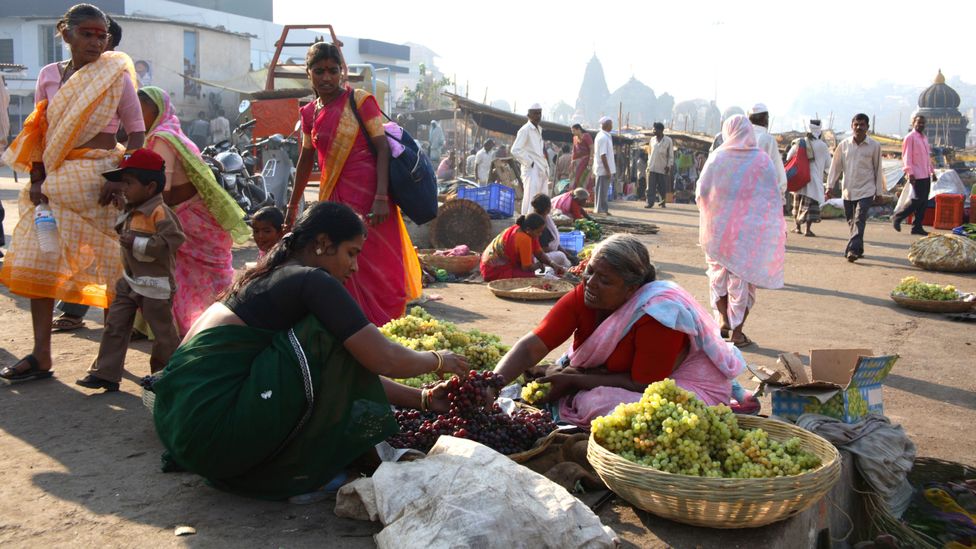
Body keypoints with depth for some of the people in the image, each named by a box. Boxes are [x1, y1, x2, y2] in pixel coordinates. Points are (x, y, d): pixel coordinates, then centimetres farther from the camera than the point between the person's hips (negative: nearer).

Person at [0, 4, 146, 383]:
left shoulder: (116, 76, -1)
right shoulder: (49, 76, 9)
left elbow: (137, 132, -5)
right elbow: (39, 134, 9)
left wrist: (121, 178, -15)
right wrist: (37, 180, -1)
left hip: (99, 179, -4)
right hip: (56, 180, 4)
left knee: (109, 265, -1)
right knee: (36, 263, 3)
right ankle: (41, 356, 11)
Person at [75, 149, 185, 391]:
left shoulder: (159, 212, -20)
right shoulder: (132, 210, 10)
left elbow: (172, 240, -30)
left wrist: (138, 244, -28)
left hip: (154, 285, -9)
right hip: (129, 281, 9)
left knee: (163, 330, 6)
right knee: (114, 325, 6)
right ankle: (105, 373, 10)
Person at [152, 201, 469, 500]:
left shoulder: (271, 278, 18)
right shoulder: (313, 281, -10)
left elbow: (352, 374, 20)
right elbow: (383, 359, -13)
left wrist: (422, 399, 18)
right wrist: (437, 360, 8)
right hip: (211, 430, -10)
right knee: (332, 340, -8)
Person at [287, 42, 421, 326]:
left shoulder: (360, 100, -4)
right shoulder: (310, 113, 12)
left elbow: (382, 148, -10)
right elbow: (306, 160, 21)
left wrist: (381, 197, -20)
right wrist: (292, 206, 26)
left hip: (368, 195, -6)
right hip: (334, 199, 6)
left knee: (377, 269, -6)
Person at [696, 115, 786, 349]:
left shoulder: (716, 158, -5)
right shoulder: (762, 161, -6)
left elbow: (701, 193, -1)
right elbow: (774, 198, -4)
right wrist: (777, 230, 5)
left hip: (717, 228, 1)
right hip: (749, 231, -1)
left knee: (719, 273, 19)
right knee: (743, 279, 7)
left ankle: (725, 320, 18)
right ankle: (737, 331, 11)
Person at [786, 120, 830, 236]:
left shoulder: (798, 143, -1)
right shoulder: (822, 146, -7)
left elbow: (789, 158, 7)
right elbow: (828, 164, 1)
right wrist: (824, 173, 21)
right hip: (814, 179, -3)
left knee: (798, 202, 16)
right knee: (811, 204, 1)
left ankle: (798, 227, 23)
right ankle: (808, 230, -5)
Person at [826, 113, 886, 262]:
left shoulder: (874, 146, -1)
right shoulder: (844, 145, 3)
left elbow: (878, 169, 5)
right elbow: (835, 166, 8)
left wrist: (879, 191, 6)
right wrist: (830, 186, 2)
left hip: (866, 190, -3)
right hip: (848, 190, 3)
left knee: (859, 220, -15)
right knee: (851, 221, 10)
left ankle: (853, 249, -20)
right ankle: (858, 249, 24)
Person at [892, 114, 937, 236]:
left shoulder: (924, 138, 18)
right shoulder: (910, 137, -7)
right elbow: (906, 157, -13)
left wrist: (932, 171, 19)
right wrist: (910, 173, -20)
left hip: (926, 175, 8)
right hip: (917, 176, -8)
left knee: (923, 202, 6)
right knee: (918, 200, -12)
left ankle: (917, 227, 10)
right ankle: (897, 218, 2)